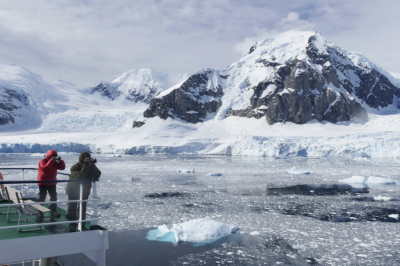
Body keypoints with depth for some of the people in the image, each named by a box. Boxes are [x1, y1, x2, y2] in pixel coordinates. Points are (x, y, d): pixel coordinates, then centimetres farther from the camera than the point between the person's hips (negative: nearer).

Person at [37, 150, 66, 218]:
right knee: (42, 198, 2)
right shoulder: (42, 161, -12)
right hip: (43, 183, -6)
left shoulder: (54, 162, 6)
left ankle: (53, 211, 17)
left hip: (52, 183, 6)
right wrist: (51, 160, -32)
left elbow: (62, 167, 0)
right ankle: (40, 212, 10)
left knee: (54, 197, 8)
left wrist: (60, 160, -14)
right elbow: (45, 168, -32)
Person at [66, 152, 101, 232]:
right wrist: (85, 166, -39)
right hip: (73, 191, -4)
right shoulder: (75, 167, -21)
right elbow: (79, 177, -37)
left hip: (84, 192, 4)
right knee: (72, 209, 4)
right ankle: (72, 225, 17)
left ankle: (82, 225, 18)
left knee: (82, 209, 8)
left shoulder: (91, 166, -7)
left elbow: (97, 176, -17)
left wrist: (92, 166, -29)